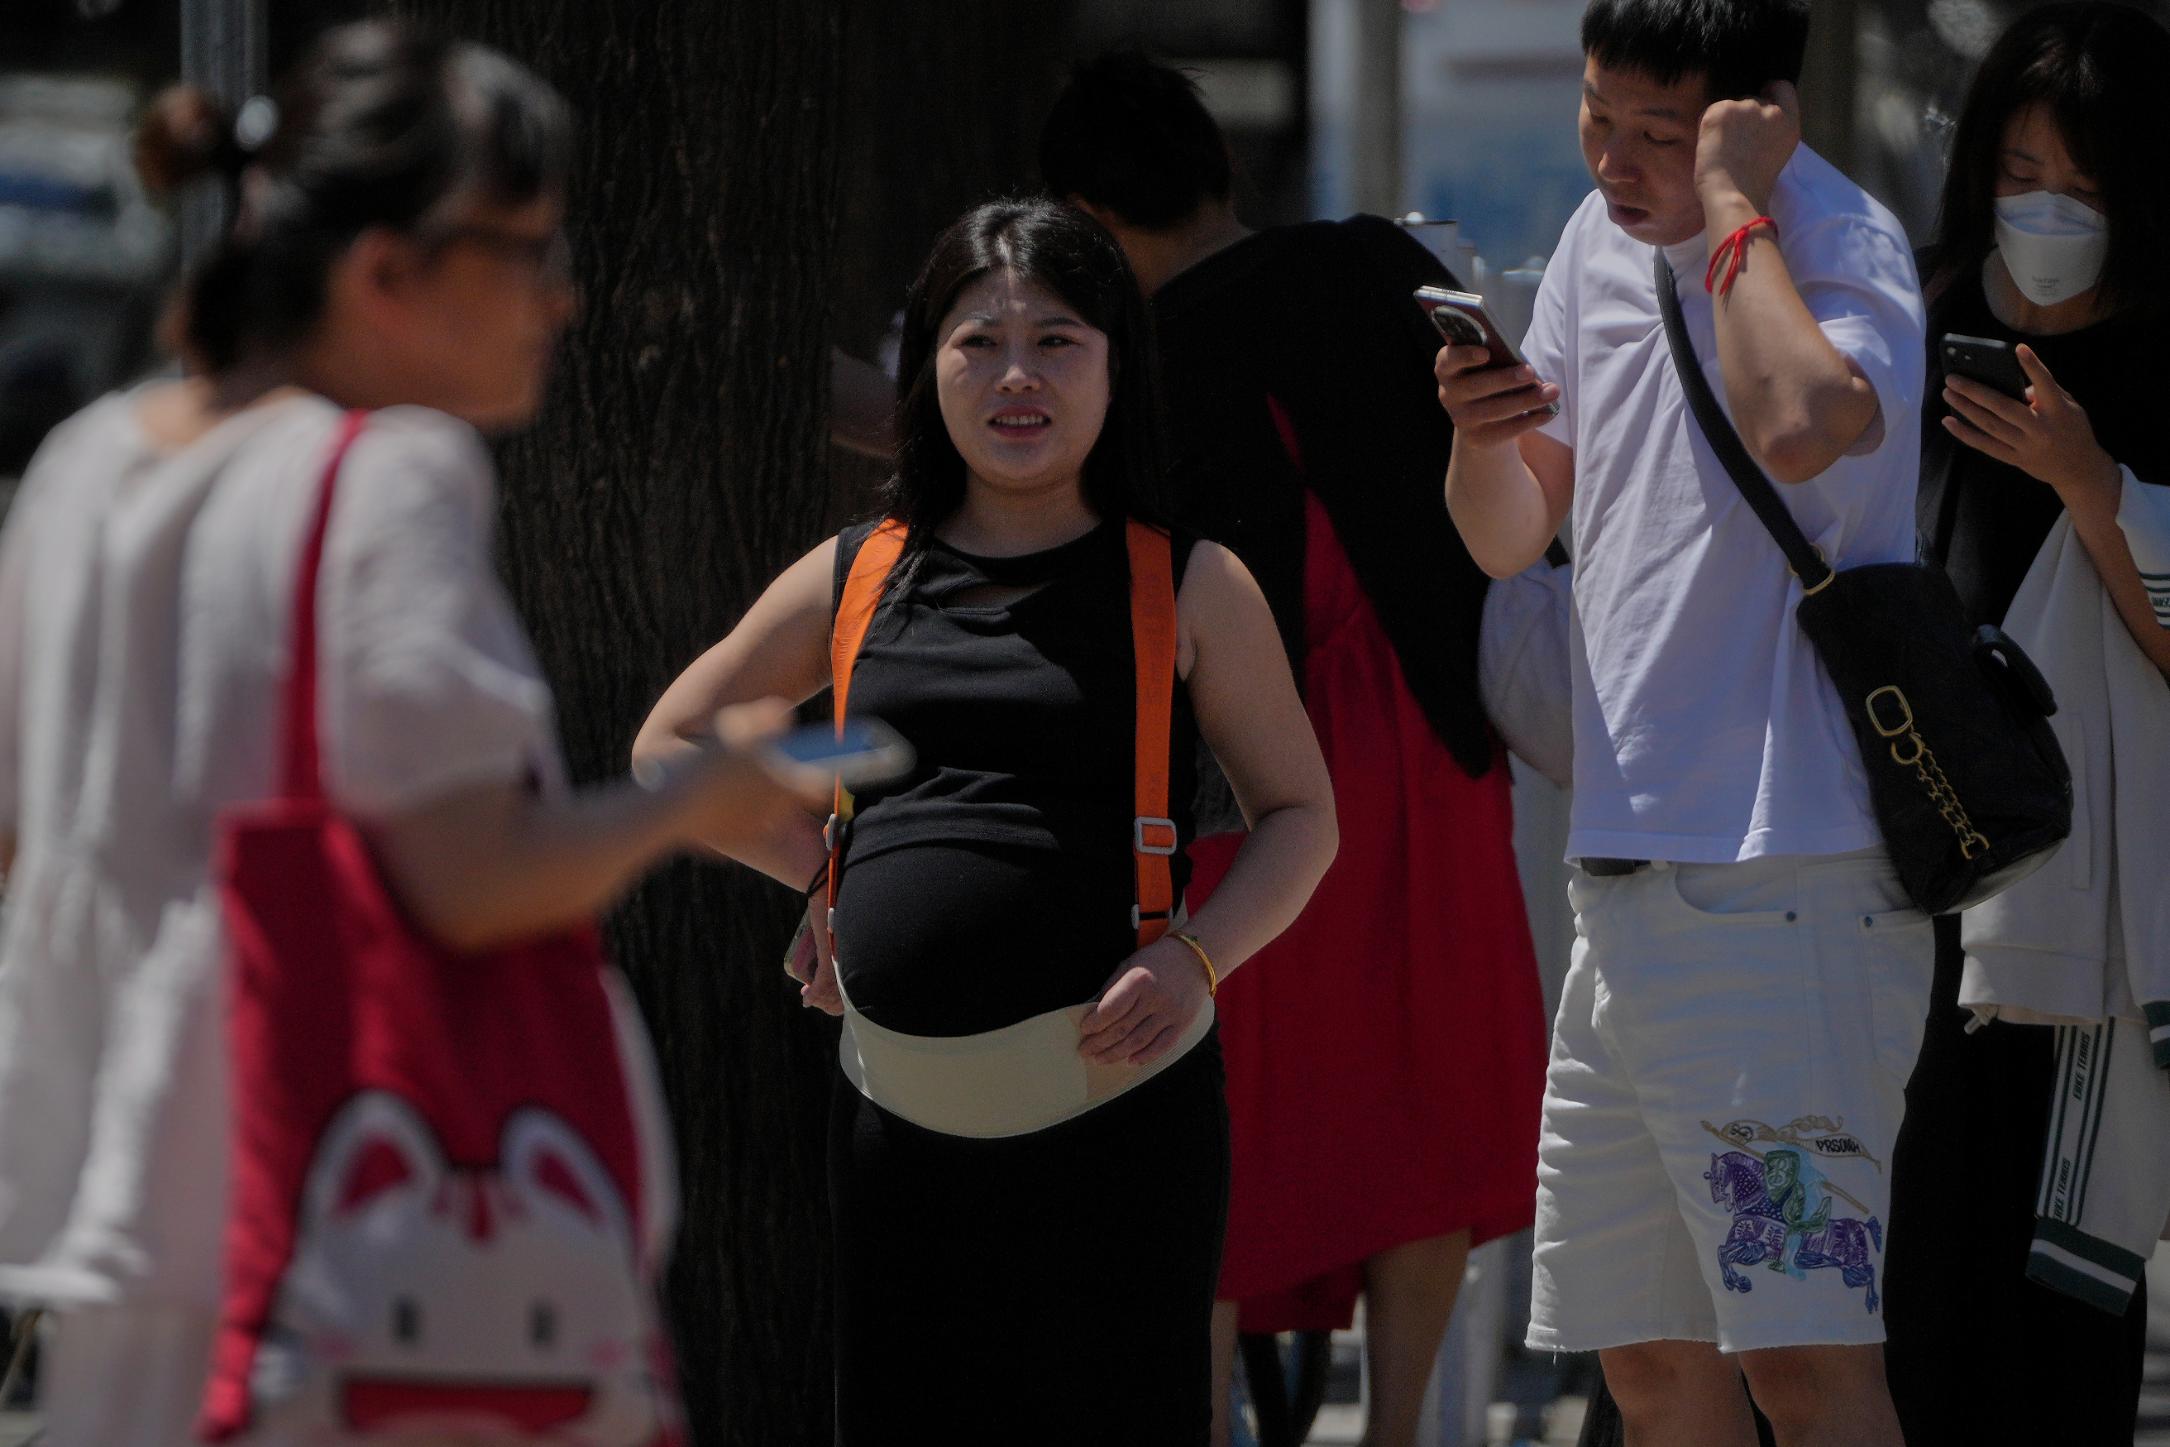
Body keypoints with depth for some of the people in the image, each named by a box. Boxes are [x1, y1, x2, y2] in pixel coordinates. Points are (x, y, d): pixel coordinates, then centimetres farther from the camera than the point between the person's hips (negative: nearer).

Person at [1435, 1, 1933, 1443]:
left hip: (1784, 874, -9)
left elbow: (1803, 427, -35)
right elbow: (1511, 539, 19)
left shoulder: (1835, 238, -11)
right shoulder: (1602, 240, 14)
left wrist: (1732, 203, -23)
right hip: (1631, 873, 9)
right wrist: (1481, 432, -3)